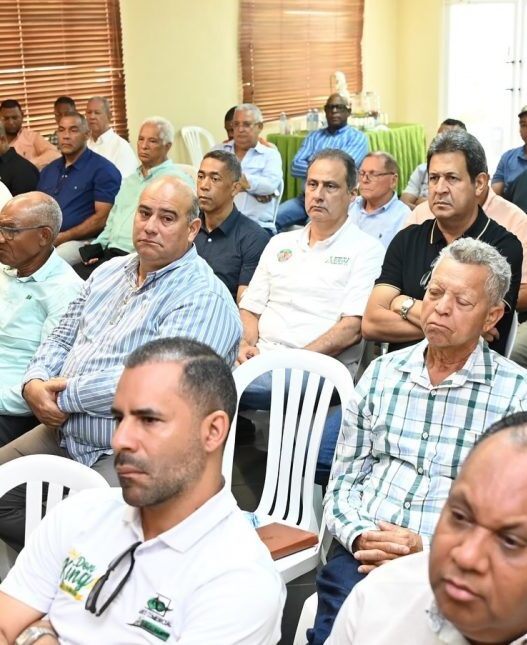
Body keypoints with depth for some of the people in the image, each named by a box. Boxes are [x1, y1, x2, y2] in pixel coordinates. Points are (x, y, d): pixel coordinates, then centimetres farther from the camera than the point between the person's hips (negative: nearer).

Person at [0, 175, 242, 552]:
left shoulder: (204, 299, -14)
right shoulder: (109, 272, 14)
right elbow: (62, 338, 19)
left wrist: (65, 394, -15)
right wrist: (35, 383, -3)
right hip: (62, 434, 8)